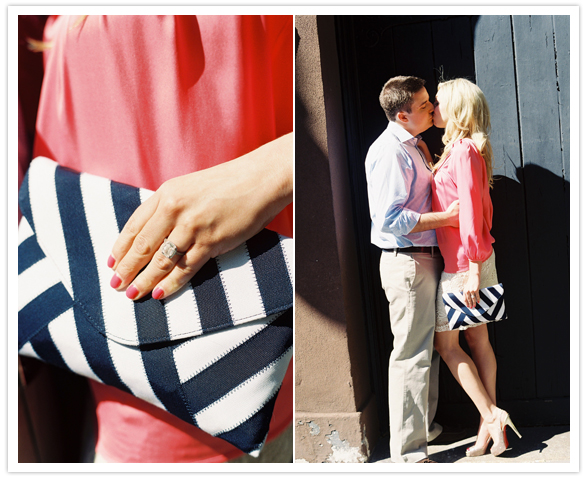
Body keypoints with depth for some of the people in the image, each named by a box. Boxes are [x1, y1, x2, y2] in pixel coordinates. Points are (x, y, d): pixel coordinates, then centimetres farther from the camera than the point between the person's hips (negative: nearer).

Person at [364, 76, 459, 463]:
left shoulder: (411, 146, 16)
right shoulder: (389, 151, -17)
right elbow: (390, 219, -24)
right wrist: (446, 218, -19)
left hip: (425, 257, 10)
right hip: (407, 261, -10)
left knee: (427, 348, 19)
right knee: (412, 354, -4)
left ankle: (425, 426, 35)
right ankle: (408, 450, 6)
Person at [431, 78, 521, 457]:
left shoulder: (464, 150, -15)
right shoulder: (459, 149, 13)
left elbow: (470, 210, -19)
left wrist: (473, 269, -19)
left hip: (463, 262, -9)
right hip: (471, 258, 9)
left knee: (445, 342, 0)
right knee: (478, 339, 10)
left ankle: (492, 416, 6)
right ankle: (491, 423, 17)